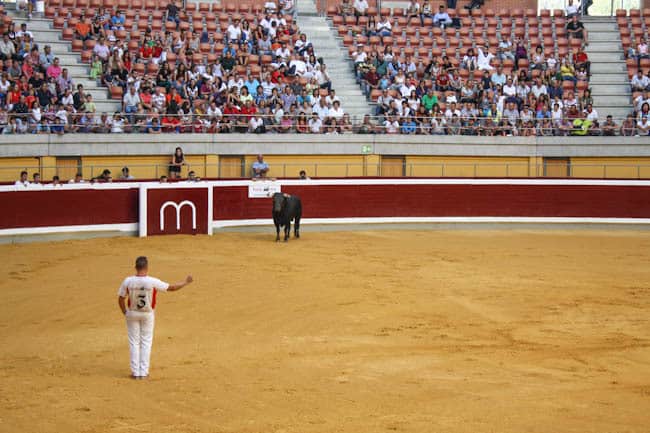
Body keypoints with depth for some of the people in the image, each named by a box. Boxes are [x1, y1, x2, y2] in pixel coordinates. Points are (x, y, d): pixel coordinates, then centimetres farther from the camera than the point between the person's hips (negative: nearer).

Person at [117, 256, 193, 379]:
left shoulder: (128, 281, -17)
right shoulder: (153, 282, -21)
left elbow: (121, 299, -9)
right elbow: (171, 287, -12)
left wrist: (125, 313, 7)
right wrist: (185, 282, 4)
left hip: (132, 313, 1)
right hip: (148, 314, -1)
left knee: (134, 342, 11)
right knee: (146, 342, 12)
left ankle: (135, 372, 10)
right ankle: (143, 372, 12)